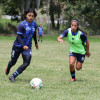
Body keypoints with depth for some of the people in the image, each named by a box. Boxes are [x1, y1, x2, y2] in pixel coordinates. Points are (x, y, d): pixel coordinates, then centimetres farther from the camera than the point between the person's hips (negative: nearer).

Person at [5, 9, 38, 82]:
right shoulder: (22, 25, -19)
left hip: (27, 47, 4)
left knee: (27, 63, -15)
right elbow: (19, 37, -21)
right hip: (18, 46, -4)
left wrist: (36, 42, 31)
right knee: (13, 62, 13)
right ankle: (8, 69, 49)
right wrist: (23, 46, -35)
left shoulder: (34, 25, -3)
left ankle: (13, 76, -8)